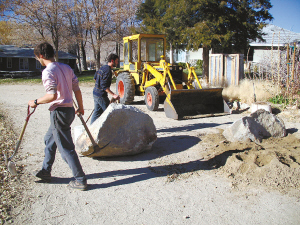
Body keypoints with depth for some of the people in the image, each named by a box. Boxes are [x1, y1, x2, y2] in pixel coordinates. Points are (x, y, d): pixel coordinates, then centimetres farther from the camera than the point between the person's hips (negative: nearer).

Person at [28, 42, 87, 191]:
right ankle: (45, 172, 36)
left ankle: (80, 180, 6)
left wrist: (36, 102, -8)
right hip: (69, 110, 9)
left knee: (66, 147, -1)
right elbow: (77, 90, 10)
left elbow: (52, 96, -23)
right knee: (49, 139, 24)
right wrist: (80, 107, 20)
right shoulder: (66, 68, 10)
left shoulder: (48, 72, -14)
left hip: (59, 112, -9)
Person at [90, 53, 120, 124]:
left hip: (95, 93, 10)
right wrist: (113, 95, -29)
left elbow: (95, 78, 22)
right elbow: (104, 86, -25)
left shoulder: (103, 67, 10)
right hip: (101, 96, -10)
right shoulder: (108, 70, -19)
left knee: (97, 112, 17)